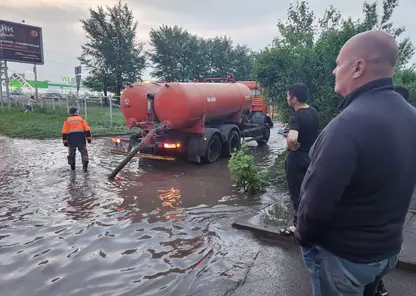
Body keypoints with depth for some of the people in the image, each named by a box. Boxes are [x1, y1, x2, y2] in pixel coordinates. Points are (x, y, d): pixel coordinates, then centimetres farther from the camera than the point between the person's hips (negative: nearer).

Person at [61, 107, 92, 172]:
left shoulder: (67, 120, 11)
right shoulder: (81, 119, 8)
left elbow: (64, 132, 8)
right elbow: (87, 129, 2)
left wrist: (65, 141, 11)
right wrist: (89, 137, 6)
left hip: (71, 138, 1)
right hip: (81, 138, -1)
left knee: (71, 152, 16)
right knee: (83, 151, 4)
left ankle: (72, 166, 24)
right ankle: (85, 164, -10)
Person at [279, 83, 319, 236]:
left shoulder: (296, 117, -25)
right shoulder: (313, 111, 1)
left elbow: (292, 139, -43)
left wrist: (291, 146, -22)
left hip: (297, 160, -8)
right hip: (310, 157, 8)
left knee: (297, 193, 6)